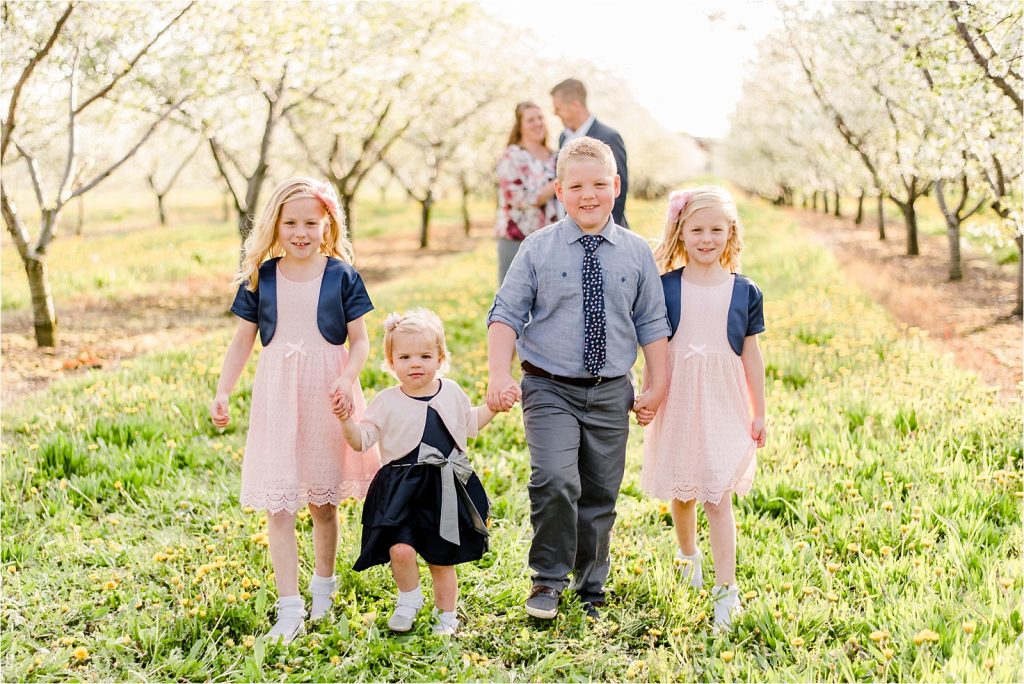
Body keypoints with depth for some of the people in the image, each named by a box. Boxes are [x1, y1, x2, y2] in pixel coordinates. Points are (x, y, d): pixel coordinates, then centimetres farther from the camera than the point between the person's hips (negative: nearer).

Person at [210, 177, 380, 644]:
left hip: (327, 399, -1)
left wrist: (348, 378, -19)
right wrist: (222, 393, -2)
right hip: (275, 399, 1)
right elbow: (243, 341, 7)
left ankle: (323, 585, 34)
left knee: (323, 500, 12)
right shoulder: (260, 278, 2)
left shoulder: (342, 275, -2)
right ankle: (289, 608, 0)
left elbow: (359, 341, -1)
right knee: (278, 505, -3)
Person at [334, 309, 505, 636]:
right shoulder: (387, 402, -3)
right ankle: (409, 598, 8)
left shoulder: (452, 392, 7)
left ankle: (447, 617, 30)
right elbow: (362, 440, -5)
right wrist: (346, 420, -22)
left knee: (442, 560, 11)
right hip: (401, 488, -2)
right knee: (400, 549, -21)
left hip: (446, 488, 3)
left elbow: (469, 424, 25)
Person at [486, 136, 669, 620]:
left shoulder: (636, 253, 4)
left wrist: (657, 386, 4)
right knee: (555, 481, -20)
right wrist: (499, 375, -16)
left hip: (611, 392, 3)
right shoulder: (538, 249, -3)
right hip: (551, 388, -3)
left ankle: (591, 590, 28)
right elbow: (506, 314, -4)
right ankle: (548, 582, -1)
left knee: (600, 496, 10)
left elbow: (652, 324, 10)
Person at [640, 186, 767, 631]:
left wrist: (759, 412, 6)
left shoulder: (744, 292, -1)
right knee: (682, 492, 14)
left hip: (724, 406, -1)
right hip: (679, 403, 1)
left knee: (719, 496, -5)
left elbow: (751, 354, 5)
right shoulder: (665, 287, -2)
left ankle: (726, 589, -3)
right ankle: (687, 553, 42)